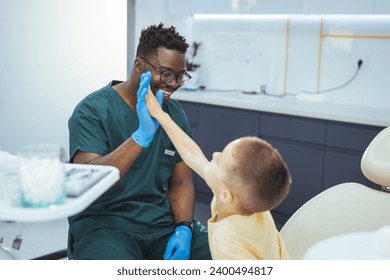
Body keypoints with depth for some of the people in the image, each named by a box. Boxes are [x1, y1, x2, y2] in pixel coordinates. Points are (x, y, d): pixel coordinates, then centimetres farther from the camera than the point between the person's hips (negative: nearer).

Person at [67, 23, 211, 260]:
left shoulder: (176, 114, 6)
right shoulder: (93, 110, -10)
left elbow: (181, 183, 10)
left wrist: (183, 229, -8)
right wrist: (142, 136, -31)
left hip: (163, 222, 5)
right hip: (104, 221, -4)